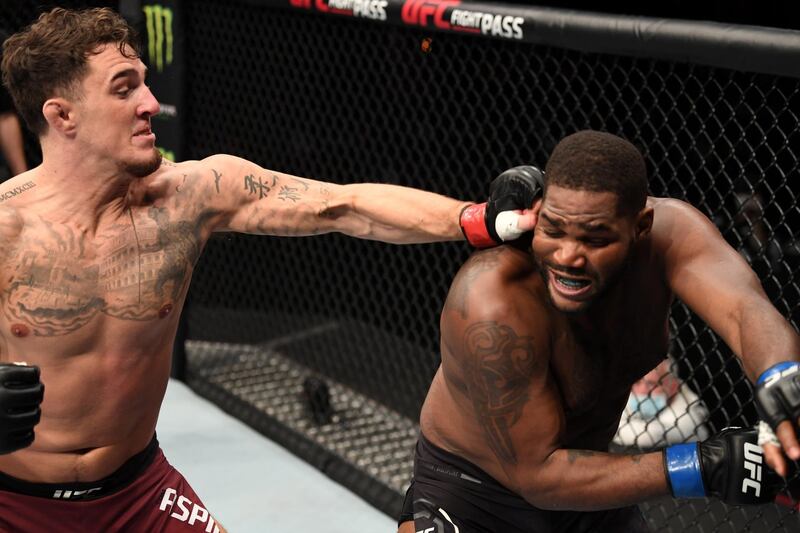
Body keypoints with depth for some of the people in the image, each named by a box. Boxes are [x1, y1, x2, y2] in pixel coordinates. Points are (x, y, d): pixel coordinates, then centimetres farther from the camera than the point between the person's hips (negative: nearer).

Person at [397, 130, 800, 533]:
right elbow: (537, 473, -31)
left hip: (586, 493, 6)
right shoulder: (492, 306, -35)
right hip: (469, 499, -5)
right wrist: (704, 468, -39)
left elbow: (745, 308, -39)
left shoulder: (668, 228, -21)